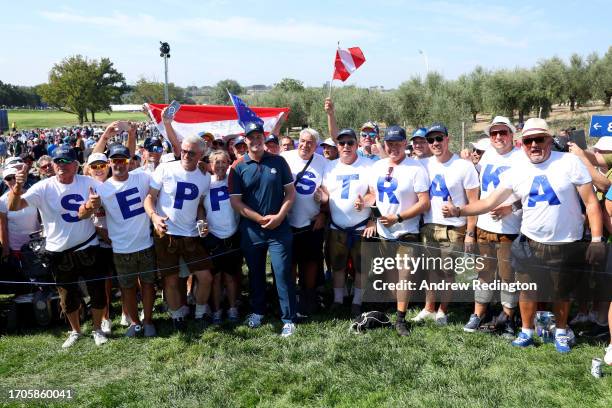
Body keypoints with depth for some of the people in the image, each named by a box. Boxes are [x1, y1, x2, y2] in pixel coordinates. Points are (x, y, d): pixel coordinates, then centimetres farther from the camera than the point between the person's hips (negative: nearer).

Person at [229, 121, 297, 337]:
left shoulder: (278, 161, 1)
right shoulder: (238, 167, -2)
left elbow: (290, 192, 2)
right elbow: (235, 201, -5)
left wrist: (279, 216, -11)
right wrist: (261, 219, -11)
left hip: (279, 228, -1)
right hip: (251, 230, 1)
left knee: (283, 273, -2)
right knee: (255, 273, 16)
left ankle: (289, 319, 9)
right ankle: (257, 311, 34)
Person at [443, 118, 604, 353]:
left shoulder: (569, 162, -9)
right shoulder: (517, 172, -2)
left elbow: (591, 203, -7)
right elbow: (489, 203, -3)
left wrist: (596, 240, -13)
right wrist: (458, 211, -16)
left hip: (566, 245, -2)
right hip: (531, 243, 2)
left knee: (562, 293, 15)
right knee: (527, 290, 10)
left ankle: (561, 332, 39)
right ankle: (526, 332, 31)